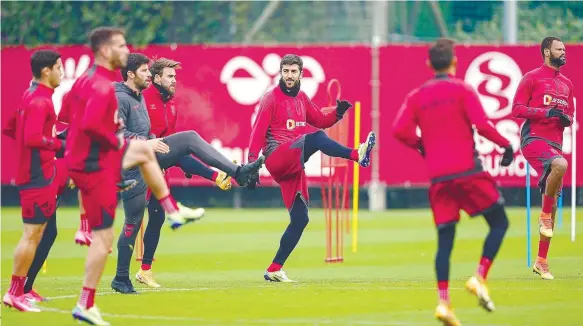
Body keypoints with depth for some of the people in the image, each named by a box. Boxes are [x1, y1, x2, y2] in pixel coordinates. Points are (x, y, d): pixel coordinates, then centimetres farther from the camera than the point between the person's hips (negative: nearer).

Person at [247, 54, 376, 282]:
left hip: (294, 167, 8)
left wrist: (338, 113, 3)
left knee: (300, 218, 4)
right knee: (314, 138, -33)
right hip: (276, 158, -8)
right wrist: (252, 163, -19)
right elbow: (258, 132, -9)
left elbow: (321, 121, 24)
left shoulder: (302, 99, 19)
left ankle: (274, 270, 8)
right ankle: (357, 155, -48)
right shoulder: (271, 99, -2)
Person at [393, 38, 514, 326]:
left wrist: (422, 146, 14)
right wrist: (506, 145, 1)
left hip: (438, 178, 4)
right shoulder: (462, 90, -2)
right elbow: (481, 125, -13)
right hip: (468, 172, -4)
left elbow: (400, 130, -3)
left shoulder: (417, 96, 8)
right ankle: (479, 278, -9)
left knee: (445, 240, 6)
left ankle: (443, 302, -6)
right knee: (499, 223, 9)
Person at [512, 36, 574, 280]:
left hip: (555, 144, 7)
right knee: (560, 165, -38)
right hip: (533, 139, -7)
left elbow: (570, 116, 28)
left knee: (552, 202, 4)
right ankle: (545, 216, -20)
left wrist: (567, 119, 4)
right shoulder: (532, 78, 0)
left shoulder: (567, 84, 20)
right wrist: (546, 112, -17)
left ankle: (541, 261, 10)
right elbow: (517, 109, -5)